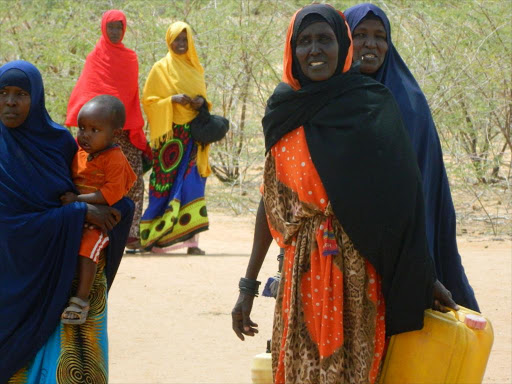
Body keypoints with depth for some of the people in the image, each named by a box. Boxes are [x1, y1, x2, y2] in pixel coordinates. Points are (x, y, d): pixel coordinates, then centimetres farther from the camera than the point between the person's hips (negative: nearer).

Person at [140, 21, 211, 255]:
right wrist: (172, 100, -17)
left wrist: (202, 101, -1)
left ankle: (190, 239, -4)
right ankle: (153, 237, -2)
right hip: (169, 136, -4)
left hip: (192, 136, 4)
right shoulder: (161, 68, 2)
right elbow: (148, 101, -1)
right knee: (167, 185, -7)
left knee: (191, 185, -2)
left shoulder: (195, 69, 15)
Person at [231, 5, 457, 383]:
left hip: (360, 275, -3)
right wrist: (248, 284, 7)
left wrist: (425, 277, -6)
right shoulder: (284, 113, 7)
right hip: (303, 271, 3)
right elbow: (271, 199, 10)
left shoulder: (373, 106, -2)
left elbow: (403, 198, -3)